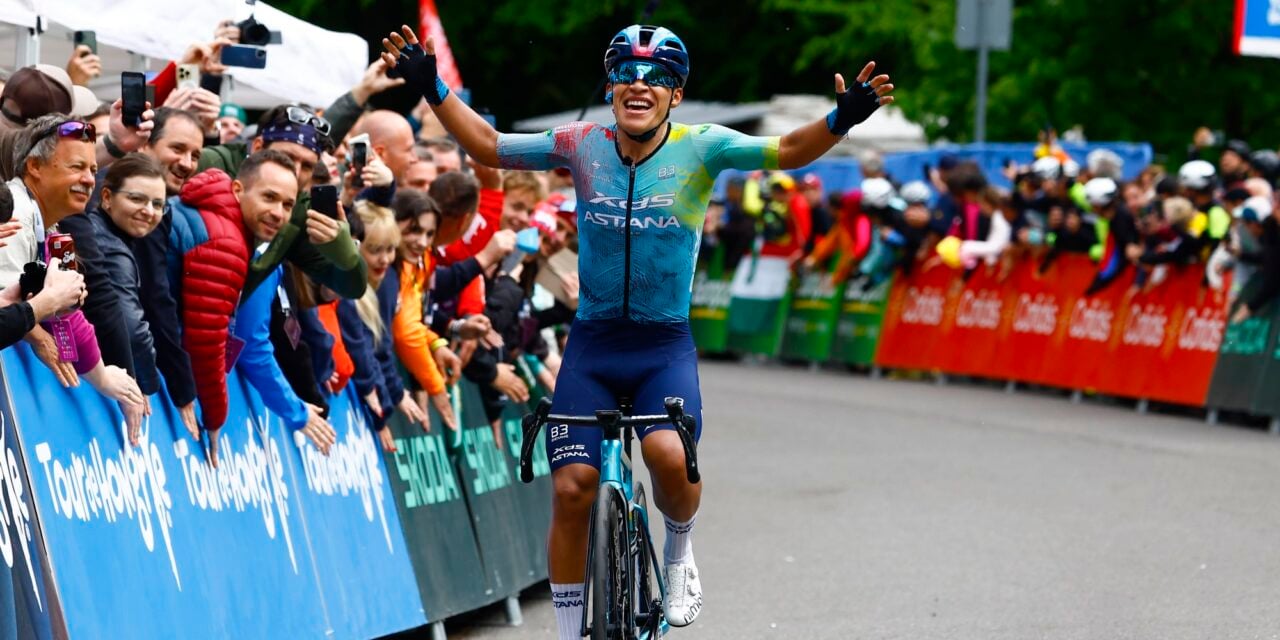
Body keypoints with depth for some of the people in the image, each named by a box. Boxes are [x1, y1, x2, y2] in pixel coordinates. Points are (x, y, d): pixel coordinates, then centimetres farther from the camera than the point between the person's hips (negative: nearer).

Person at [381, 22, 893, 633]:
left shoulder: (698, 148, -6)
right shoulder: (582, 145, -2)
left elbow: (788, 150, -14)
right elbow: (488, 147, 6)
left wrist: (841, 119, -32)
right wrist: (432, 90, -3)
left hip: (665, 348, -2)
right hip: (591, 346, 2)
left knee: (669, 456, -28)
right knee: (571, 487, -6)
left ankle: (679, 548, 6)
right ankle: (570, 632, 10)